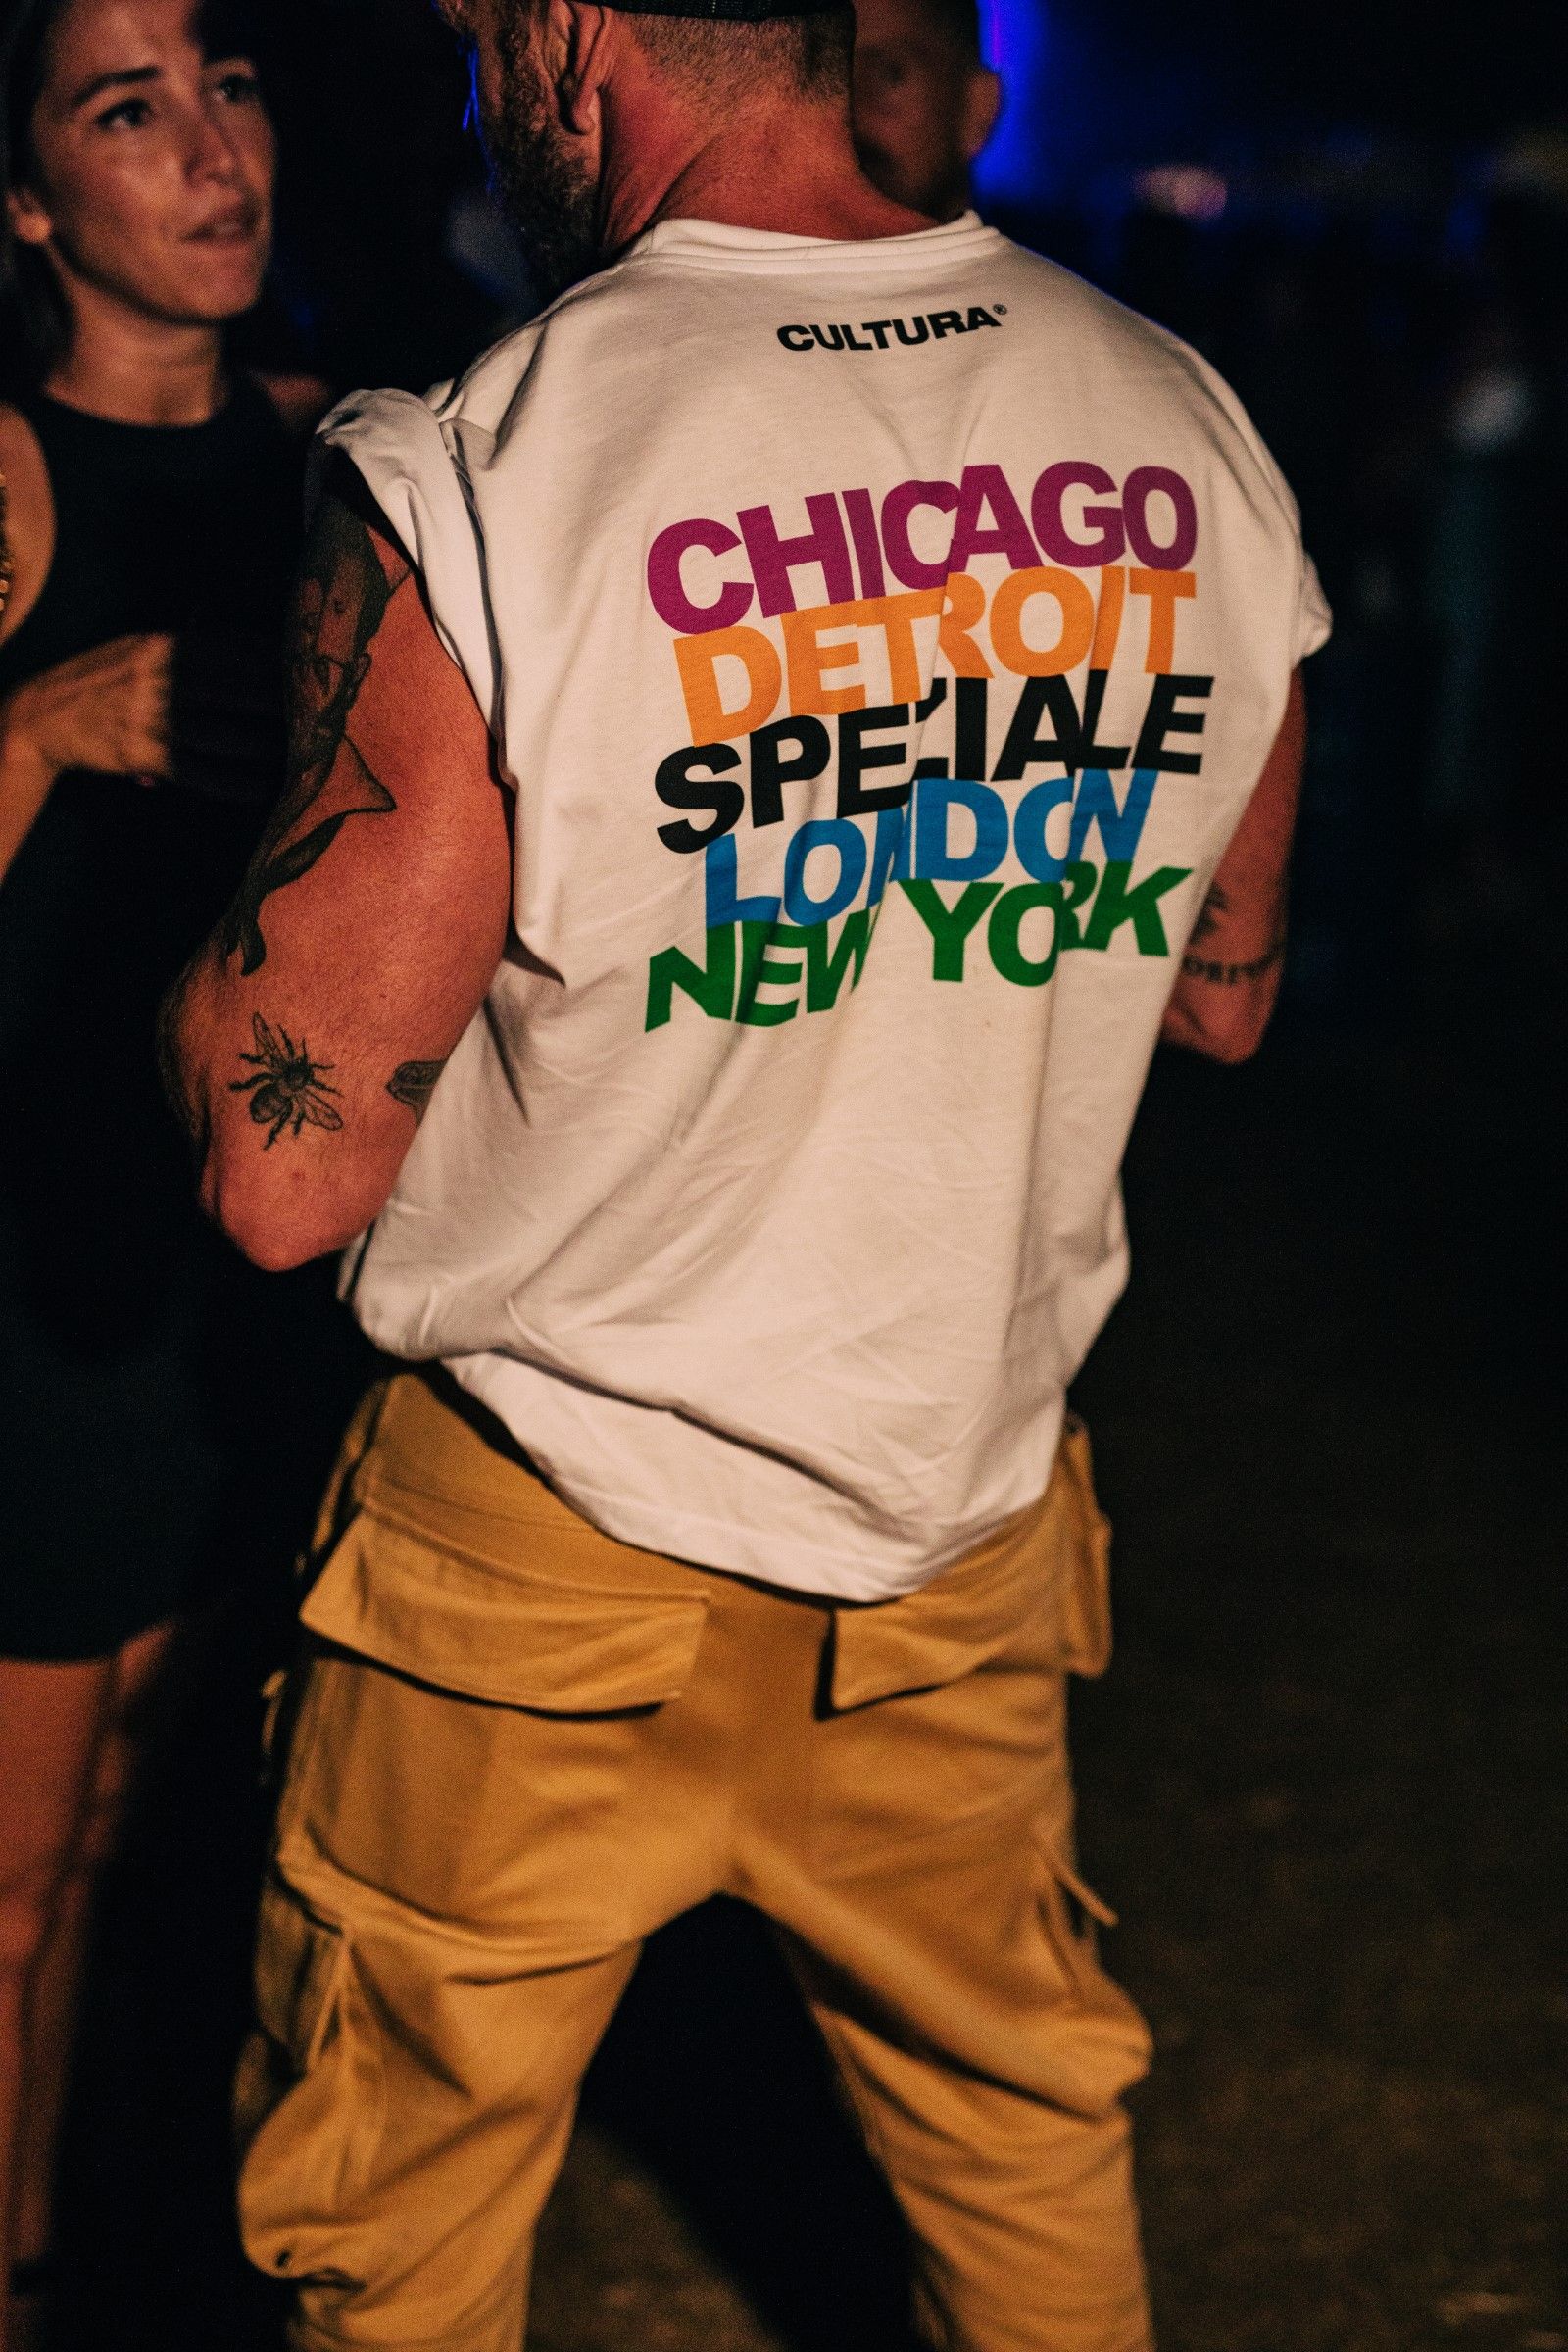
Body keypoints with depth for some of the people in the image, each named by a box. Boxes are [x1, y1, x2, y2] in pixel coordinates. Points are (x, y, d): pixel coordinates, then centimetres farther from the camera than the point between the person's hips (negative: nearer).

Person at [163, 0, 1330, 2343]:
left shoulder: (469, 489, -23)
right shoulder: (1184, 425, -6)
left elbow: (285, 1175, -19)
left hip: (551, 1581, -4)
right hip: (974, 1535, 5)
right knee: (1031, 2144, 27)